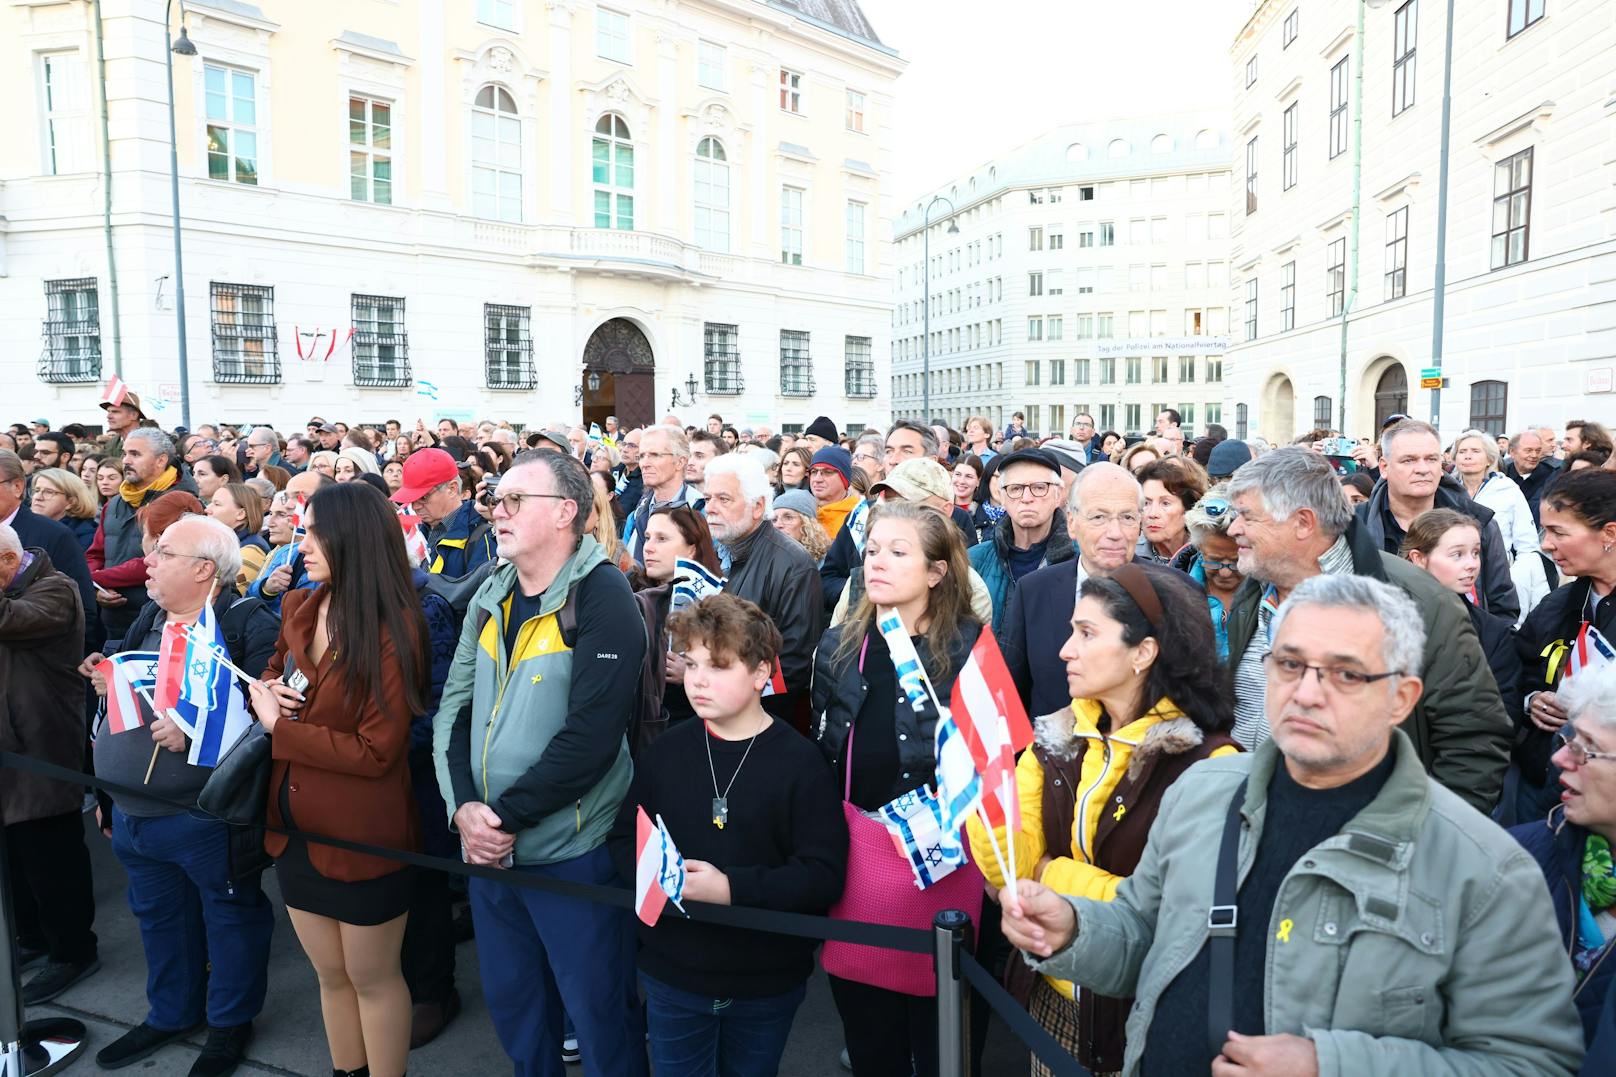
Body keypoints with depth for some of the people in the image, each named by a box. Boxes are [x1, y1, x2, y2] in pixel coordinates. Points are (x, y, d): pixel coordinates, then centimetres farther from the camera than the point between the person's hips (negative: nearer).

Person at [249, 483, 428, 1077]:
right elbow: (273, 672, 19)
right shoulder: (297, 609, 0)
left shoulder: (394, 628, -21)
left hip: (364, 834, -6)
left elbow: (376, 751, -22)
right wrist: (264, 690, -5)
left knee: (372, 978, 12)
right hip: (297, 826, 7)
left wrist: (280, 727, -16)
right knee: (330, 975, 21)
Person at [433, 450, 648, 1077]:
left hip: (573, 854, -6)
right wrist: (464, 808, -10)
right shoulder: (491, 597, 6)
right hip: (489, 848, 7)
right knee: (510, 1005, 23)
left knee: (601, 1018, 9)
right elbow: (455, 707, 4)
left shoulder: (600, 596, -16)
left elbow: (590, 736, -22)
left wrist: (506, 815, -18)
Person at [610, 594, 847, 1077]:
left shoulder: (800, 763, -13)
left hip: (766, 983, -2)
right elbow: (624, 838, 5)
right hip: (672, 976, 3)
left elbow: (824, 874, -18)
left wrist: (731, 887, -26)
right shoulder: (664, 753, -1)